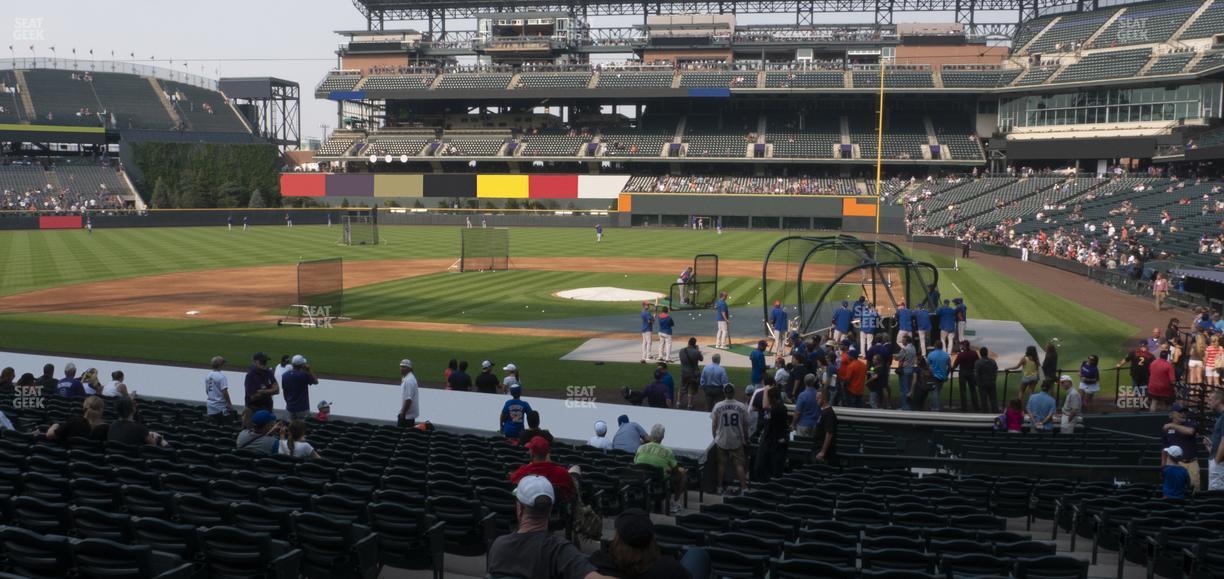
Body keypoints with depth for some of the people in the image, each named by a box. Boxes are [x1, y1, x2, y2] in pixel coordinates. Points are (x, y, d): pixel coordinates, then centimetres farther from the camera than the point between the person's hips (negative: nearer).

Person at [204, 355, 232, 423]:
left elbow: (207, 391, 14)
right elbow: (224, 391, -19)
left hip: (210, 407, 7)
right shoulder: (221, 376, -16)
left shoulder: (208, 376, 7)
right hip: (221, 407, -7)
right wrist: (230, 404, -12)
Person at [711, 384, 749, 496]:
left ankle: (720, 487, 21)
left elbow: (714, 425, -3)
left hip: (722, 441, 0)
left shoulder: (718, 406, -10)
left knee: (722, 464, 13)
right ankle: (744, 488, 4)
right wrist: (745, 439, 12)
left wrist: (714, 437, 12)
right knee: (739, 465, 6)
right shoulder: (742, 407, -9)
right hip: (737, 441, 0)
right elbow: (745, 425, -1)